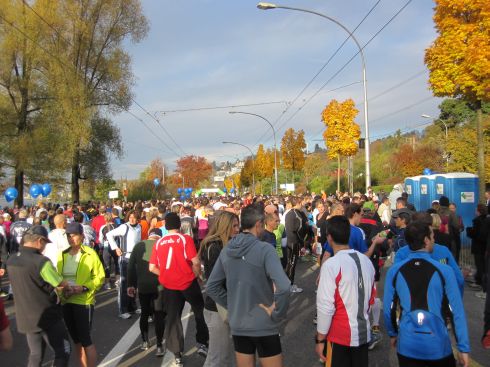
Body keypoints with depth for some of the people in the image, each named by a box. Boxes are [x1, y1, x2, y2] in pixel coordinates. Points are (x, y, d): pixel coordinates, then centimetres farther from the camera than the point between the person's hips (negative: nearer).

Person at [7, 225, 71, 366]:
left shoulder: (11, 261, 0)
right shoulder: (41, 261, -23)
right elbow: (62, 285, -14)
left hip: (25, 318, 7)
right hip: (47, 317, -7)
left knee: (35, 356, 19)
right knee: (63, 353, 10)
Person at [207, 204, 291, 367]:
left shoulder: (227, 251, 0)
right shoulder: (265, 249, -18)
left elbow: (211, 287, 7)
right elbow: (283, 287, -29)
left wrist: (232, 305, 10)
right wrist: (277, 314, -15)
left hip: (237, 326, 5)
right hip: (264, 326, -5)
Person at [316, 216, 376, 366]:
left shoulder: (331, 264, -19)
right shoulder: (366, 261, 0)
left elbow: (326, 306, -19)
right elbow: (371, 298, 10)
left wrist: (320, 339, -9)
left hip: (340, 335, -6)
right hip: (364, 333, 6)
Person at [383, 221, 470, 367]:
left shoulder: (394, 271, -5)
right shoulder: (444, 270, -10)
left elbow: (388, 309, 1)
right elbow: (456, 311, -9)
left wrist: (393, 334, 17)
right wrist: (464, 348, -1)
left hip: (407, 345, 1)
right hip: (438, 345, 0)